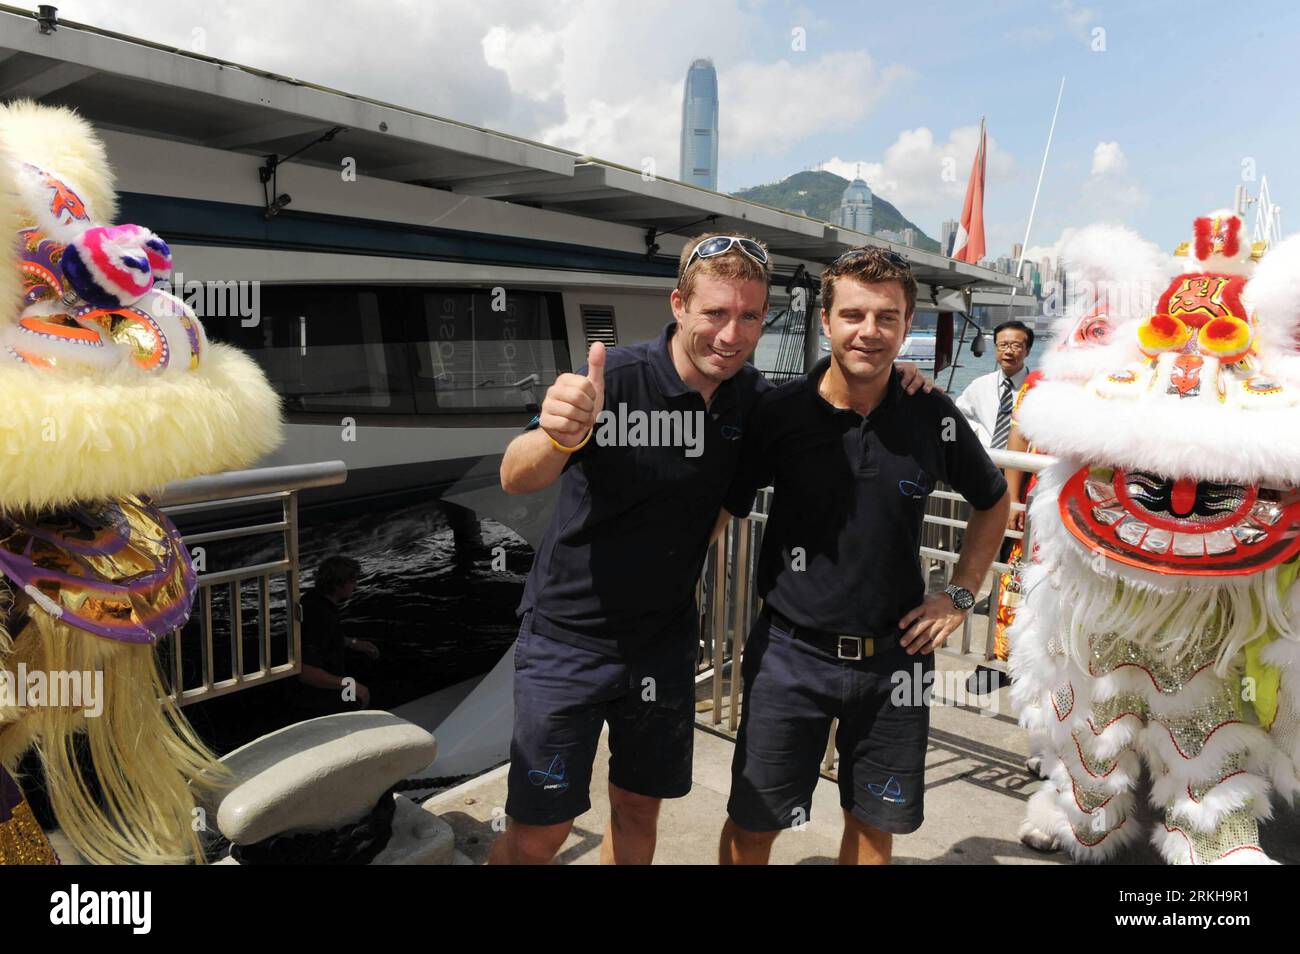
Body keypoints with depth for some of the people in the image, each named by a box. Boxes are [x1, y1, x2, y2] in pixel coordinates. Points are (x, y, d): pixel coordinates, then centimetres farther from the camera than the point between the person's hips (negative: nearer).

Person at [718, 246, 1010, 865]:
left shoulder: (933, 416, -4)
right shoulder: (779, 411, -10)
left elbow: (993, 502, 13)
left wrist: (960, 594, 6)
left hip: (894, 655, 2)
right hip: (792, 652, -1)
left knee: (875, 822, 18)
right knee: (752, 824, 10)